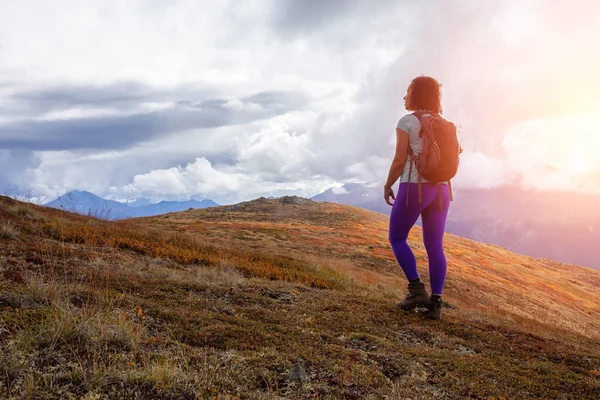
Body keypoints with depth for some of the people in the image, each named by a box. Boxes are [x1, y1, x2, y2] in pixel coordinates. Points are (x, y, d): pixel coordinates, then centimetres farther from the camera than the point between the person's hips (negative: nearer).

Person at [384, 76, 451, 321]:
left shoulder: (406, 121, -6)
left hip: (414, 187, -6)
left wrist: (387, 186, 2)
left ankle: (417, 290, 2)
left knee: (397, 239, 12)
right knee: (435, 247, 7)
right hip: (440, 189, 6)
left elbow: (399, 160, -10)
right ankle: (435, 303, 4)